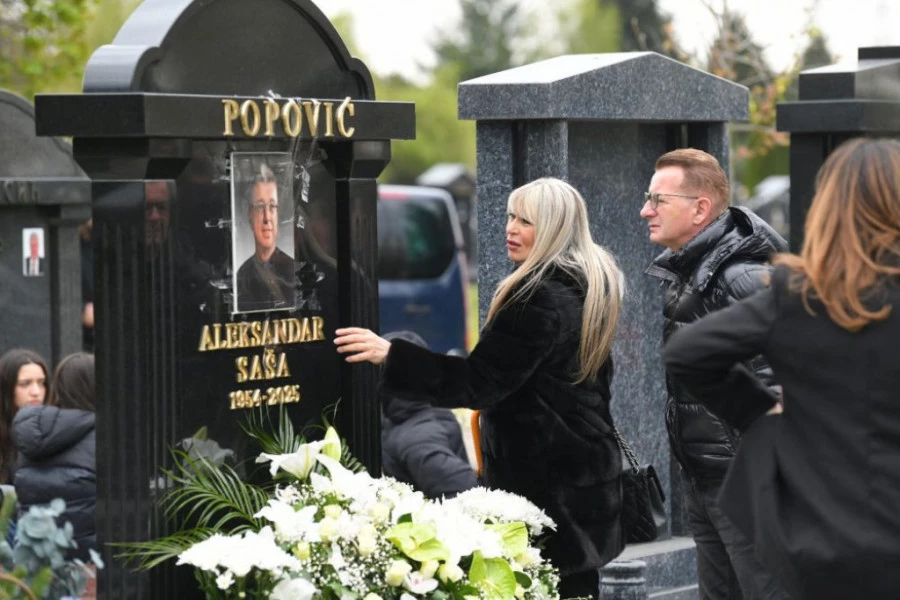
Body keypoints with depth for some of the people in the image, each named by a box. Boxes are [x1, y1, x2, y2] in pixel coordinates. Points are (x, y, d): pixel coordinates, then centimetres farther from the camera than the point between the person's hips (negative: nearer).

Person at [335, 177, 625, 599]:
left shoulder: (539, 298, -20)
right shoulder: (590, 284, 11)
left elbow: (479, 381, -25)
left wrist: (390, 355, -31)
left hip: (542, 476, -10)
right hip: (582, 467, 10)